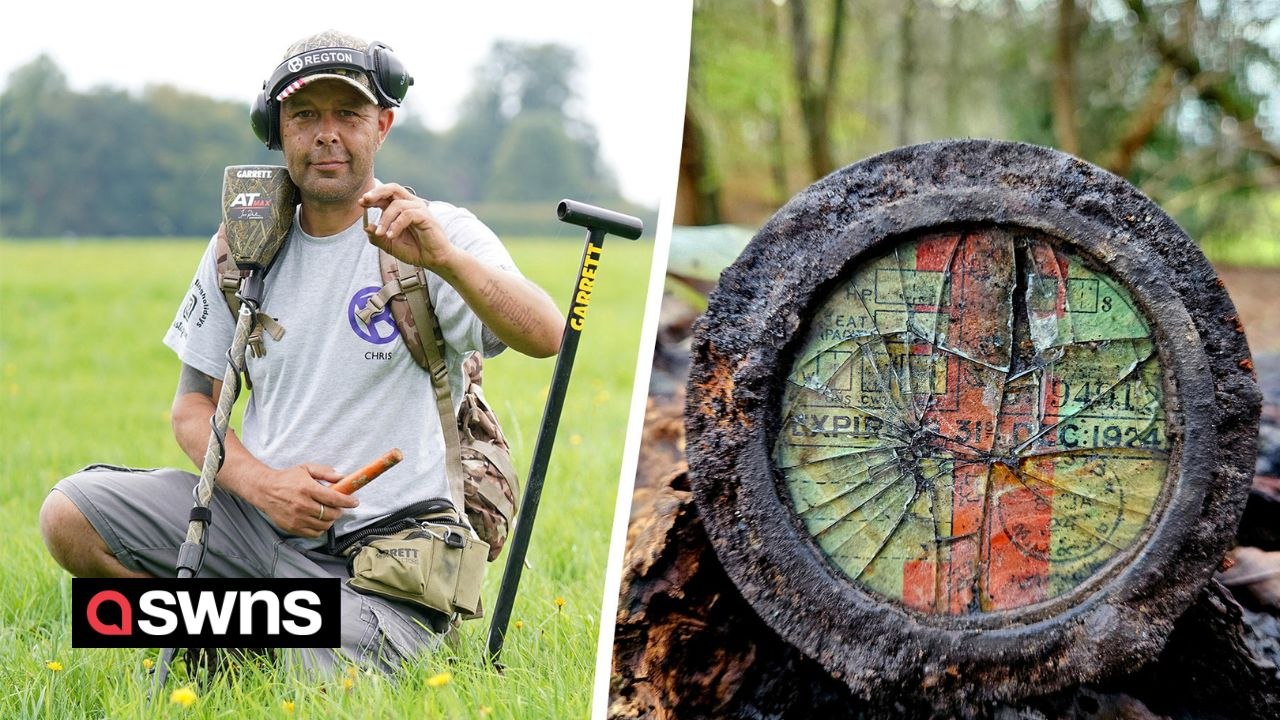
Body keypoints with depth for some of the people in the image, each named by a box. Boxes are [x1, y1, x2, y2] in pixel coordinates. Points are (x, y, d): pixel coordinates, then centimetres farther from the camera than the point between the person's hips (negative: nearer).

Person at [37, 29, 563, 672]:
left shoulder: (439, 234, -5)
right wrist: (261, 483, -10)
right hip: (255, 517, 4)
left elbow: (547, 338, -22)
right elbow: (193, 405, 11)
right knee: (69, 515, -12)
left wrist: (446, 258, -38)